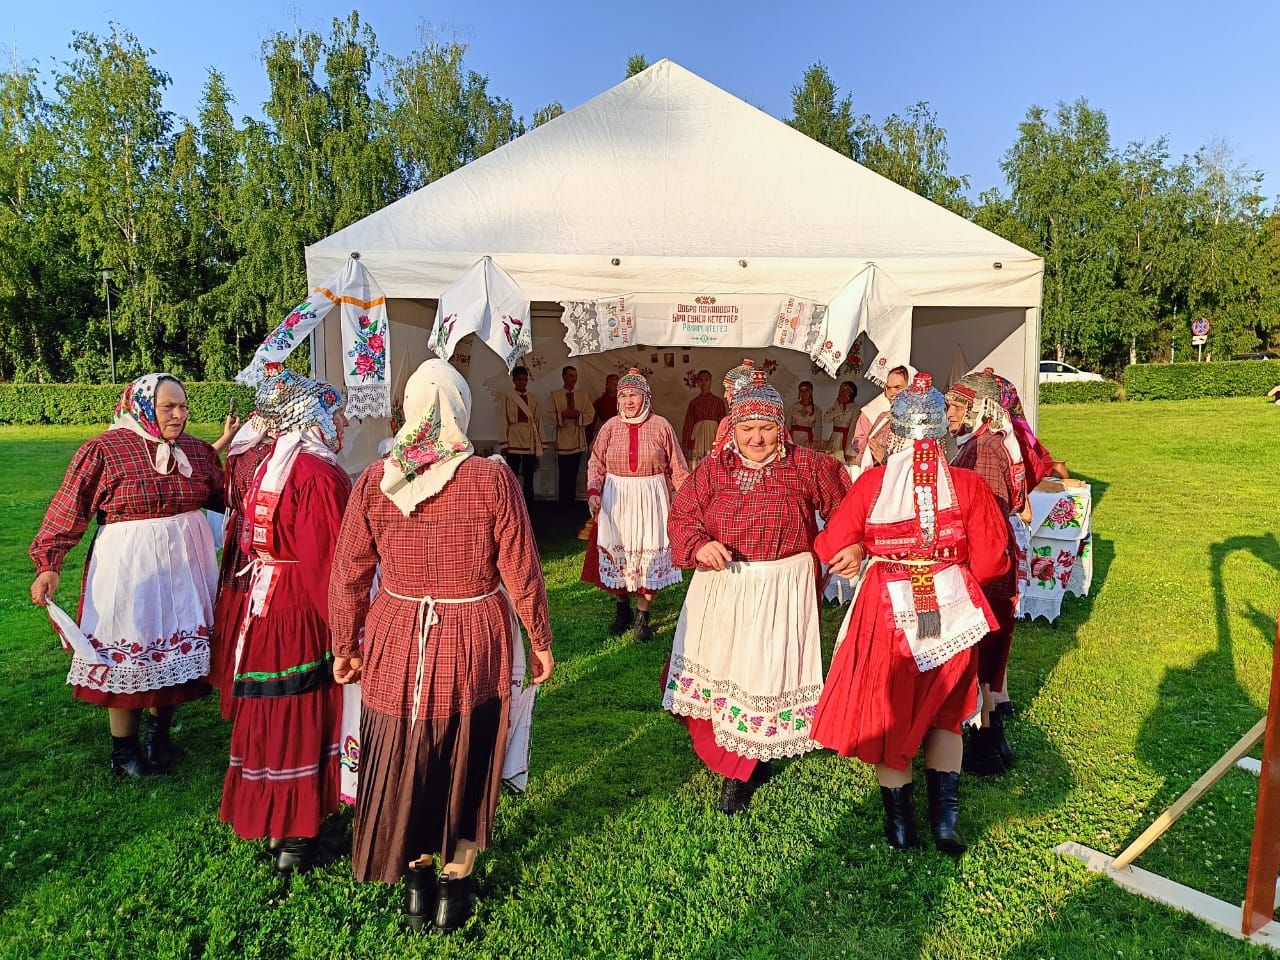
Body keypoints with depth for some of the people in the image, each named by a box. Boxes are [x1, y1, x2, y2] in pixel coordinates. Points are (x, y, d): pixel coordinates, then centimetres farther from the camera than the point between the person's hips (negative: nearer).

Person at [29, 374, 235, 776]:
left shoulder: (196, 449, 5)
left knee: (177, 649, 12)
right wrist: (49, 565, -16)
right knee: (127, 653, 6)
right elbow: (67, 512, -9)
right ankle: (123, 749, 24)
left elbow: (226, 496, 10)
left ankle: (161, 733, 33)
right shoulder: (103, 449, -9)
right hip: (129, 568, -4)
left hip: (187, 566, 4)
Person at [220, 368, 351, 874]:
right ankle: (295, 837, 15)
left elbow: (252, 543, 14)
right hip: (305, 617, -9)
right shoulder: (320, 475, -19)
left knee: (276, 716, 18)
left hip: (265, 608, 9)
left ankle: (272, 817, 34)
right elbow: (328, 563, -21)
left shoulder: (268, 467, 9)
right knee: (305, 719, 3)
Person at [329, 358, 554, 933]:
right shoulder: (491, 478, -14)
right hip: (474, 644, -2)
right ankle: (455, 882, 32)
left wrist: (345, 647, 13)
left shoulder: (375, 479, -7)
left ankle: (416, 879, 37)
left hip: (397, 644, 2)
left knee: (401, 759, 21)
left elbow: (347, 575, -1)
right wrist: (540, 642, 3)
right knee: (464, 762, 18)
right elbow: (521, 573, -11)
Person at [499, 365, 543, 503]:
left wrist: (540, 444, 7)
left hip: (530, 442, 3)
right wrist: (503, 444, -7)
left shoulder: (533, 398, 10)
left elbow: (537, 420, 11)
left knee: (528, 477, 5)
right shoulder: (508, 397, 1)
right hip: (514, 442, -3)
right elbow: (503, 421, -1)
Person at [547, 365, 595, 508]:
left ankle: (571, 503, 16)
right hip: (563, 440, -3)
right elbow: (550, 417, -3)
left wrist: (578, 415, -13)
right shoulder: (555, 395, 2)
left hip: (578, 441, 3)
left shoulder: (582, 395, 11)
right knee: (564, 475, -3)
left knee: (573, 474, 9)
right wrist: (563, 414, -18)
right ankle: (563, 505, 4)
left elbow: (591, 415, 4)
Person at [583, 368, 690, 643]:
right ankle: (622, 608, 29)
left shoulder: (660, 426, -1)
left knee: (649, 557, 2)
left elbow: (677, 468, 4)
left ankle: (642, 617, 16)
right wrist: (593, 492, -6)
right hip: (615, 501, 2)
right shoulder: (610, 427, 2)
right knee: (616, 555, 8)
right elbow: (596, 464, 8)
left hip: (650, 501, -1)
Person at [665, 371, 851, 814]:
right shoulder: (713, 468, 1)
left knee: (767, 676, 1)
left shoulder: (808, 466, -2)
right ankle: (734, 762, 31)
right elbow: (680, 517, 1)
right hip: (720, 587, 2)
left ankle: (741, 774, 21)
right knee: (712, 672, 7)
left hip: (782, 591, -2)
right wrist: (699, 545, -18)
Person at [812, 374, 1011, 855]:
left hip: (887, 611, -1)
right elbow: (990, 560, -7)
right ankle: (945, 820, 22)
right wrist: (948, 572, 12)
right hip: (950, 610, 2)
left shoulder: (872, 482, -11)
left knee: (886, 714, 15)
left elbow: (832, 547, -9)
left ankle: (901, 824, 27)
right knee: (944, 712, 23)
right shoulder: (967, 485, -9)